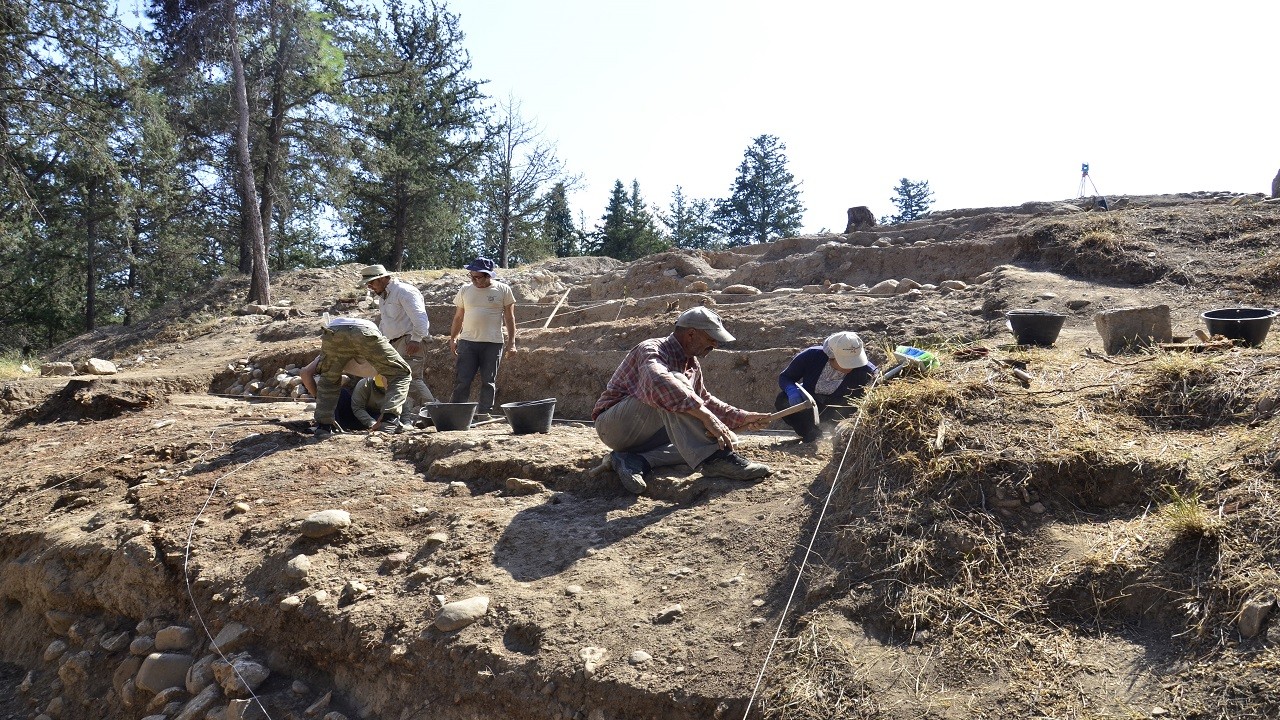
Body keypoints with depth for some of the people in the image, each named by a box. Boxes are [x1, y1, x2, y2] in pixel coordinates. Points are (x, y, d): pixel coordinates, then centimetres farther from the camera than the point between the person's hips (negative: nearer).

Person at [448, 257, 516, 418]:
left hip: (493, 344, -1)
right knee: (462, 381, -3)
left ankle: (484, 414, 12)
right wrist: (452, 338, 10)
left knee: (489, 382, 4)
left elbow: (510, 317, 3)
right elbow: (458, 317, 16)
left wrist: (511, 342, -1)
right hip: (467, 342, 1)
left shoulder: (503, 290, 1)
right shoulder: (465, 290, 8)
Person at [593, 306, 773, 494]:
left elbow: (704, 400, 25)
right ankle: (713, 459, -40)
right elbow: (659, 382, -42)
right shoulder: (652, 350, -19)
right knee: (675, 382, -32)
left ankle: (638, 460, -20)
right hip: (614, 425, -9)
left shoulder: (692, 365, 10)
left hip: (647, 435, 9)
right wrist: (706, 416, -47)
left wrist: (742, 417, 13)